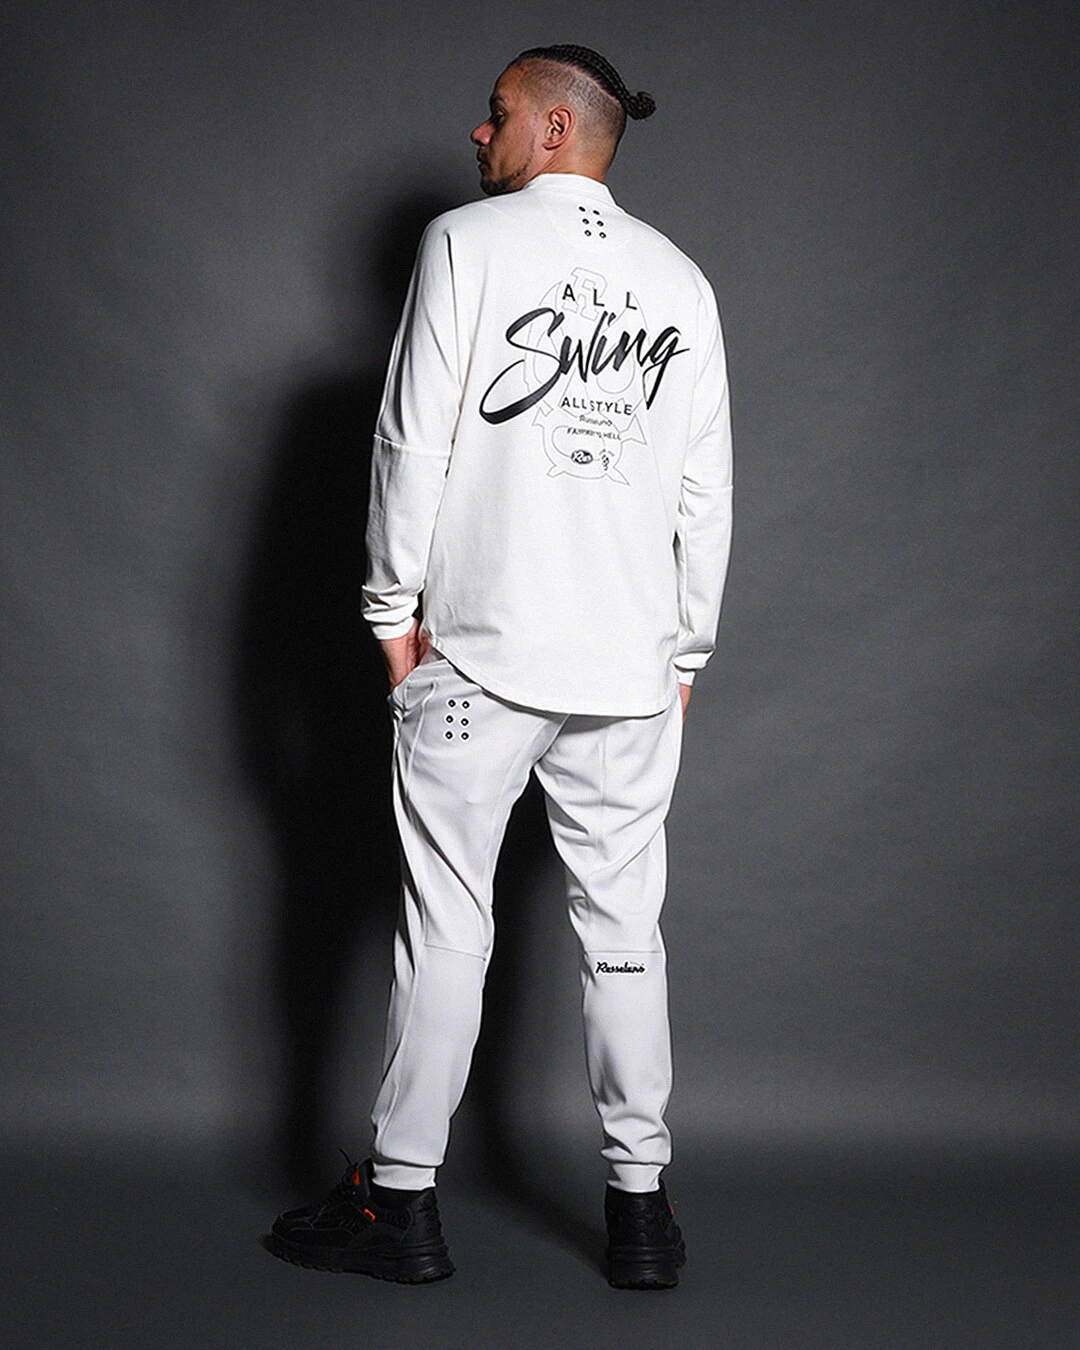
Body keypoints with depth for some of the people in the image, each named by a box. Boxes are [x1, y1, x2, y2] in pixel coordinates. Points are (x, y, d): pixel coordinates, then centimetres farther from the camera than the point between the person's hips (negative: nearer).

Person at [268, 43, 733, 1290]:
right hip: (632, 668, 4)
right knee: (624, 930, 8)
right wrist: (684, 651, 16)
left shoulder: (468, 241, -1)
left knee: (444, 926, 3)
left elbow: (414, 439, -6)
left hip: (480, 651, -4)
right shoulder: (680, 279, 11)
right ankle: (641, 1210, 13)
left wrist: (393, 606, 2)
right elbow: (706, 492, 10)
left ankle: (401, 1201, 12)